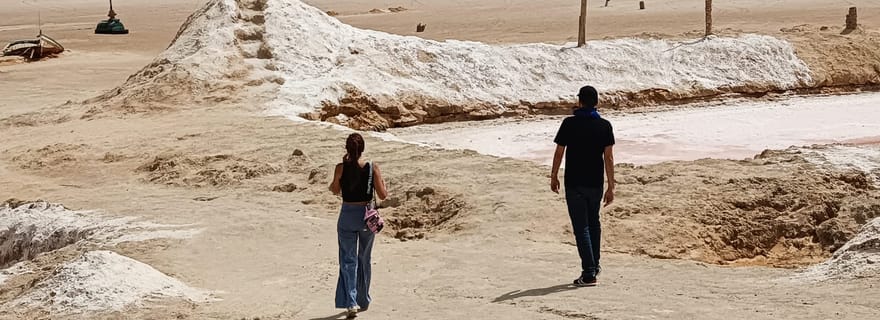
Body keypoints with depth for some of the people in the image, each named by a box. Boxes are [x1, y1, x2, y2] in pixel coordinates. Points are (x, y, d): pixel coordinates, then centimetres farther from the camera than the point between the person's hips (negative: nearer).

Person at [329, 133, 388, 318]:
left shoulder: (341, 168, -10)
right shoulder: (372, 168, -10)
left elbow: (335, 191, 6)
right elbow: (383, 195, -7)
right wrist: (382, 182, 13)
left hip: (347, 216, -1)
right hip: (367, 216, 1)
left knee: (348, 260, 4)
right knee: (364, 259, 18)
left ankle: (351, 302, -12)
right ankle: (363, 301, 28)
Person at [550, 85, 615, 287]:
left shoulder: (569, 124, -8)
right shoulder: (604, 126, -3)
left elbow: (559, 153, -4)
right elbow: (608, 158, -4)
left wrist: (554, 177, 10)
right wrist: (611, 187, -1)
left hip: (574, 183, -3)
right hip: (595, 183, 3)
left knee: (581, 227, -2)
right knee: (593, 223, 21)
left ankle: (589, 273, -6)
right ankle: (594, 265, 30)